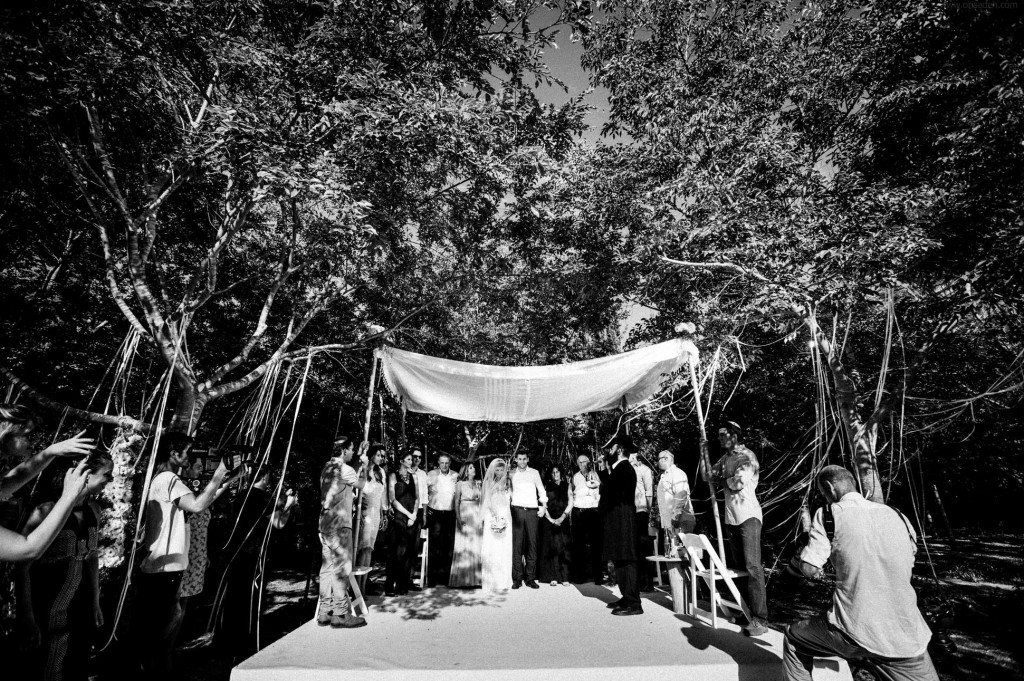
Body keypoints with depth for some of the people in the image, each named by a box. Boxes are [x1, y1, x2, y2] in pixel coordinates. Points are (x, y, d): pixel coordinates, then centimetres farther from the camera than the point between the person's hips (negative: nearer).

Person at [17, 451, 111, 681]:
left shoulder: (93, 510, 2)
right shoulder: (47, 511, -18)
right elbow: (23, 566, -13)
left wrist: (96, 602, 14)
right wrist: (27, 617, -13)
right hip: (52, 618, -6)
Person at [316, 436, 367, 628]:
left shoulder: (327, 467, 14)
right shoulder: (344, 469, -14)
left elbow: (353, 480, 20)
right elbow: (361, 484, 1)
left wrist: (361, 459, 20)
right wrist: (364, 463, 11)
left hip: (325, 524, 9)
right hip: (339, 525, -9)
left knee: (328, 567, 13)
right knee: (342, 568, -3)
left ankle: (325, 612, 20)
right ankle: (340, 614, 1)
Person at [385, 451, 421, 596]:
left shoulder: (413, 476, 14)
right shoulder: (394, 476, 0)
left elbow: (417, 497, 11)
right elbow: (393, 499, -6)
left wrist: (414, 515, -3)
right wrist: (408, 514, -9)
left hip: (413, 518, 4)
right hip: (399, 518, -4)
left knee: (408, 552, 4)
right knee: (396, 552, -5)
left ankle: (403, 585, 12)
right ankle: (390, 587, 3)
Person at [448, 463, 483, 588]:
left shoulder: (478, 484, 10)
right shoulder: (460, 484, 0)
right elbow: (456, 502, -3)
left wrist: (483, 517, 1)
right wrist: (458, 518, -12)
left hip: (478, 517, 4)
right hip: (465, 517, -4)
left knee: (477, 547, 6)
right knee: (463, 547, -1)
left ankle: (475, 578, 16)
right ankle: (462, 579, 9)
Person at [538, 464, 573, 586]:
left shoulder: (566, 486, 10)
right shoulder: (547, 486, 7)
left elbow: (570, 503, 4)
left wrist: (562, 517, -6)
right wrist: (551, 519, -8)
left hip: (563, 520, 1)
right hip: (549, 520, 0)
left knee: (563, 548, -3)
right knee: (551, 548, -2)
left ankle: (565, 577, 1)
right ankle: (553, 577, 2)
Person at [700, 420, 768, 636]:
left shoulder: (747, 456, -10)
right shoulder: (724, 459, 12)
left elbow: (737, 483, -19)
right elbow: (706, 477, 13)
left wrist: (718, 480, -2)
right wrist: (703, 454, 5)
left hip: (748, 516, -7)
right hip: (731, 517, 7)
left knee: (753, 566, -10)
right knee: (739, 565, 11)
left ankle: (760, 619, -7)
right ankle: (746, 610, 20)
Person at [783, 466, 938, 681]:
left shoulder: (829, 514, -5)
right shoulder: (898, 517, 8)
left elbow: (809, 569, -8)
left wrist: (798, 559, 15)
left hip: (853, 632, -3)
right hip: (905, 639, 3)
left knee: (794, 638, 21)